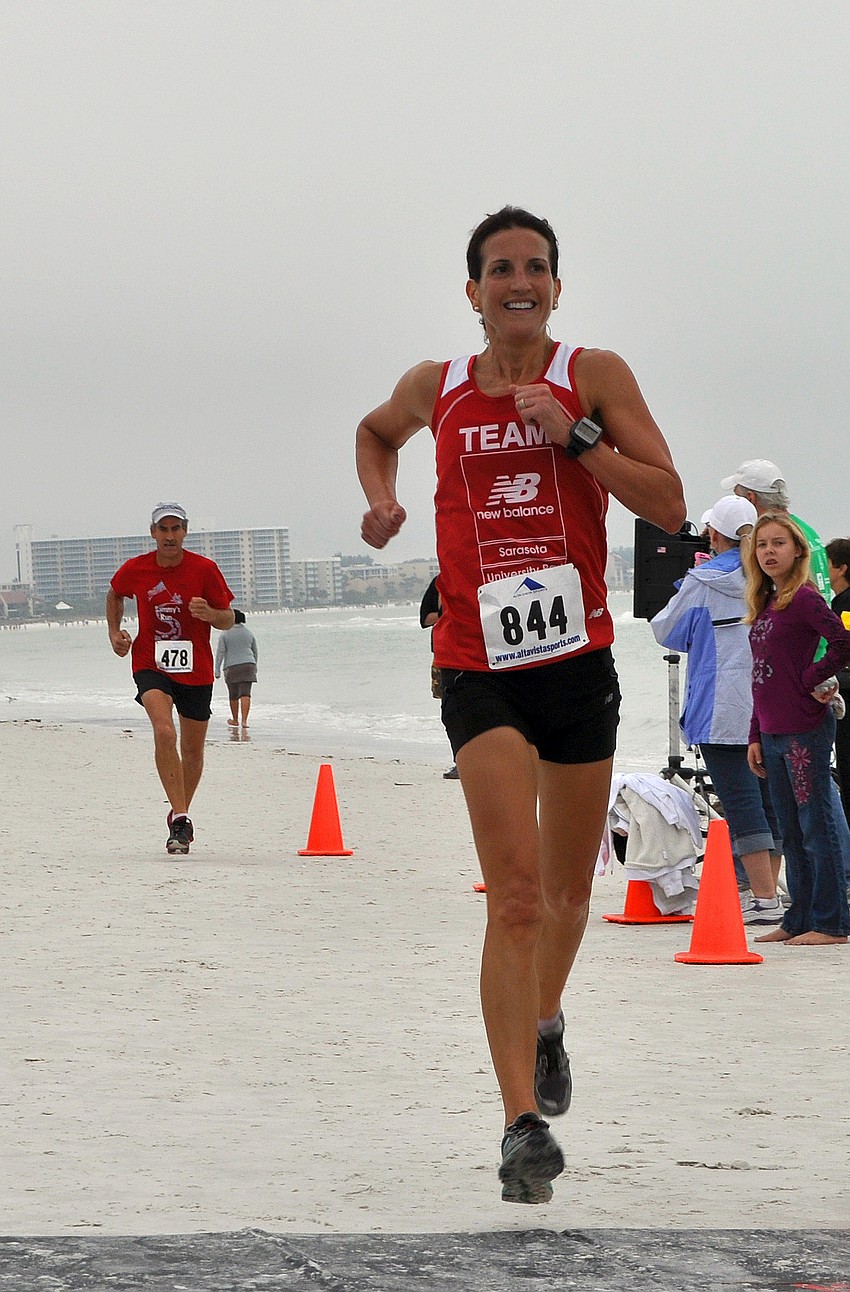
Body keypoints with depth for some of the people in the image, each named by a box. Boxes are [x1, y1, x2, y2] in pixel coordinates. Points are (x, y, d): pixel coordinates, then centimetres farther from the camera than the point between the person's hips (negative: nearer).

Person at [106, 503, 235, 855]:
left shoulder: (205, 570, -8)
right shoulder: (134, 570, -4)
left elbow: (229, 620, -3)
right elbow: (114, 595, 19)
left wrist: (209, 614, -24)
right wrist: (115, 631, 5)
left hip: (196, 670, 1)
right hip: (151, 664, -1)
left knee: (193, 749, 12)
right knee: (164, 732, -26)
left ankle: (180, 814, 37)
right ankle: (180, 817, -28)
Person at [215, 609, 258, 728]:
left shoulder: (225, 634, -3)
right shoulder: (249, 633, 9)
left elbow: (220, 653, -7)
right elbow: (255, 652, 17)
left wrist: (217, 670, -5)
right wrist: (254, 667, 30)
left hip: (231, 667, -2)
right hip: (247, 665, 2)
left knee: (233, 695, 12)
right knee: (245, 694, -5)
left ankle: (235, 720, 26)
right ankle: (244, 720, -17)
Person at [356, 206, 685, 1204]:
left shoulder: (594, 376, -1)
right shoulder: (436, 390, 5)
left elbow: (669, 509, -8)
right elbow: (375, 432, 29)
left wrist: (571, 433, -17)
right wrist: (380, 500, 9)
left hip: (579, 661, 1)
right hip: (480, 668, -1)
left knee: (566, 889, 18)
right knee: (514, 894, -17)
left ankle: (544, 1021, 49)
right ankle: (523, 1123, -21)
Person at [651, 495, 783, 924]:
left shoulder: (702, 583, -8)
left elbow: (665, 631, 5)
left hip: (723, 713, -5)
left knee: (741, 802, -6)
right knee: (768, 800, 13)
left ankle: (764, 900, -13)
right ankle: (765, 891, 18)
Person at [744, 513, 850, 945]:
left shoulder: (804, 598, -10)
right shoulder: (764, 604, 15)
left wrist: (811, 679, -10)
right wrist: (756, 736, 16)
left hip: (805, 730, -9)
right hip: (773, 732, 9)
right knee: (792, 833, 13)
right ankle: (800, 919, 19)